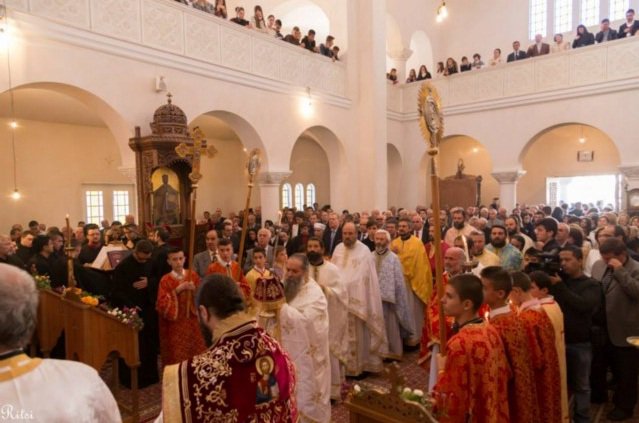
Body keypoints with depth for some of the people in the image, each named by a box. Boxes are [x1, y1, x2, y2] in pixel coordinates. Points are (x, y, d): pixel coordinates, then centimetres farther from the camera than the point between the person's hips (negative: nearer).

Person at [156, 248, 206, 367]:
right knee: (177, 358, 0)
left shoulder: (193, 275, 2)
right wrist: (177, 290, -19)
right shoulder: (165, 280, -5)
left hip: (193, 324, 2)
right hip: (175, 326, -2)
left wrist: (194, 289, -15)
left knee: (197, 356, 4)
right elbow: (162, 304, -12)